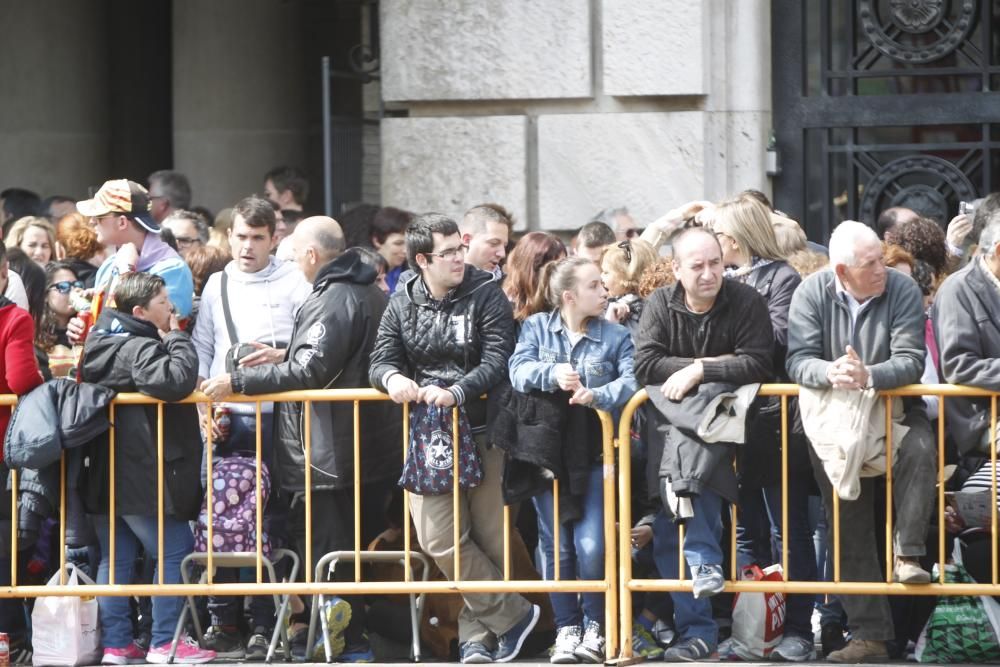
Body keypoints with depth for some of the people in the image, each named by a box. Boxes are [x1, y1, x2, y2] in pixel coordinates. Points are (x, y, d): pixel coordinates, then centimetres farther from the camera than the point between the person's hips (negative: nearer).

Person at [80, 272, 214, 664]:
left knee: (115, 557, 11)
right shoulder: (140, 348, -17)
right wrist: (176, 338, -16)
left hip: (106, 475, 10)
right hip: (144, 476, -10)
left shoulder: (104, 342, 14)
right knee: (175, 551, 0)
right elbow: (178, 380, -30)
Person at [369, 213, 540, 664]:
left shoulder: (486, 295, -1)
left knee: (488, 538, 0)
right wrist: (392, 377, -20)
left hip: (480, 431, -2)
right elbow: (381, 360, 5)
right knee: (440, 539, -9)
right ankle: (512, 614, 4)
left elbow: (497, 361, -12)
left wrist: (456, 392, -27)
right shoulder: (402, 306, 9)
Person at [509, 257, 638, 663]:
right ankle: (567, 629, 15)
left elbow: (632, 380, -13)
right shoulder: (536, 328, 5)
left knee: (592, 546, -11)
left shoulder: (615, 336, 4)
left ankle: (594, 627, 7)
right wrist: (552, 374, -30)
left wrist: (598, 395, -31)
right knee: (557, 548, 2)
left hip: (594, 451, -1)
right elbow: (519, 371, -10)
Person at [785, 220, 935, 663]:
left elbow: (910, 362, -15)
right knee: (849, 527, -5)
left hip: (892, 408, -1)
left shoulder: (903, 291, -7)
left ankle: (907, 555, -25)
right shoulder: (812, 294, -3)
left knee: (920, 447, -35)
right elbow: (798, 361, -12)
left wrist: (867, 376, -34)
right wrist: (830, 373, -34)